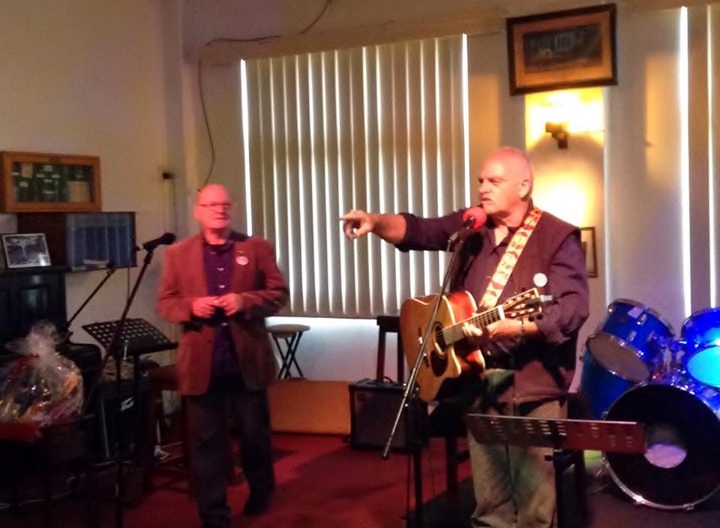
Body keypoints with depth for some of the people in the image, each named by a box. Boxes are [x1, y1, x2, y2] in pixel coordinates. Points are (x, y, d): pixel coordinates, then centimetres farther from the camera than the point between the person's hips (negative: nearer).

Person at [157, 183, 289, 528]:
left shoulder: (258, 248, 4)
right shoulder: (177, 254, 5)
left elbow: (279, 294, 1)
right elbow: (165, 303, 5)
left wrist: (245, 301, -16)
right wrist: (191, 306, -16)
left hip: (247, 361, 0)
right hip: (201, 364, 0)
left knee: (255, 434, 14)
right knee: (207, 442, 5)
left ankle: (261, 490, 40)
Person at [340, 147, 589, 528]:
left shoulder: (557, 237, -7)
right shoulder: (470, 228, 11)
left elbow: (575, 307, -16)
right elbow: (416, 231, 7)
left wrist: (522, 327, -28)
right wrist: (375, 222, -12)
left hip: (534, 383, -5)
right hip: (479, 379, 6)